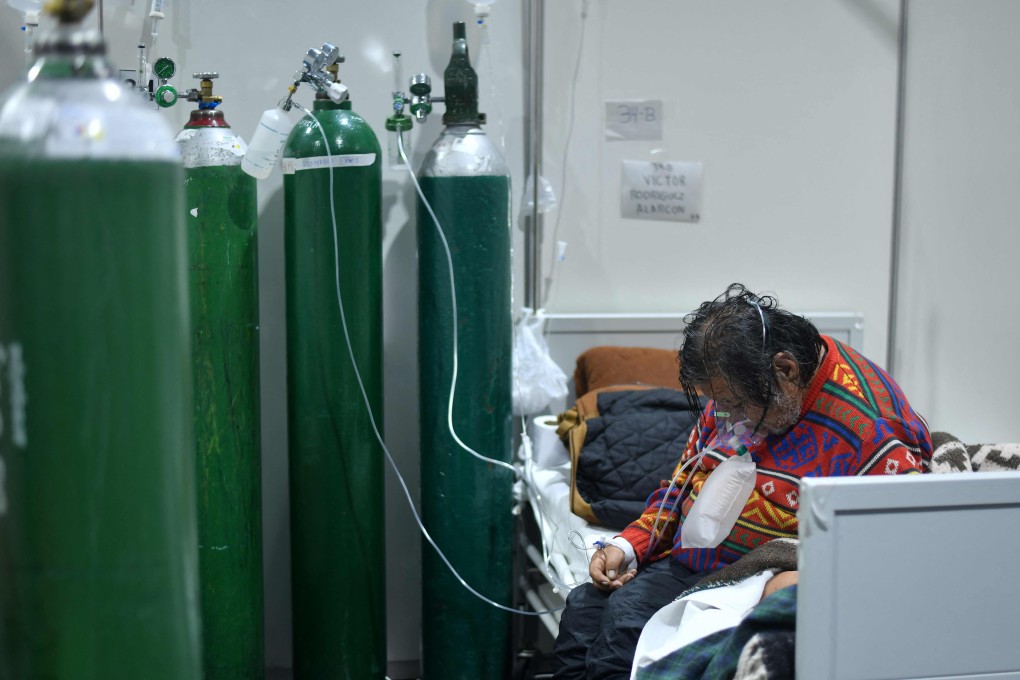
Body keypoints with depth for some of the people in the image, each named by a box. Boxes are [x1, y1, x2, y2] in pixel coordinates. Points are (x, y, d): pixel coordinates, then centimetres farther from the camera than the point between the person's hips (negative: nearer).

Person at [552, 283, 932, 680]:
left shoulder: (872, 429, -20)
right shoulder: (736, 389, 5)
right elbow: (684, 483, 17)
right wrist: (627, 546, 3)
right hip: (681, 559, 8)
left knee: (626, 617, -24)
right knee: (583, 605, -8)